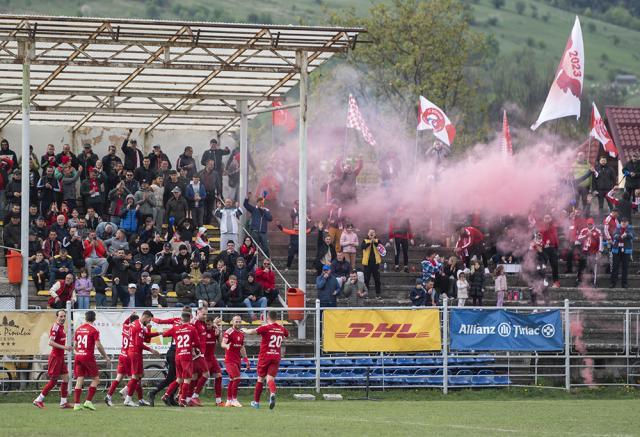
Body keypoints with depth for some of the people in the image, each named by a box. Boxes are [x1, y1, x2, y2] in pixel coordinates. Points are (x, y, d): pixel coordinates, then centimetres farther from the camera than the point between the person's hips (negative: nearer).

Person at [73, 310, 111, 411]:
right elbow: (98, 346, -11)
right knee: (96, 379, 6)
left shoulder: (78, 329, 11)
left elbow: (75, 345, 16)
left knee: (79, 380, 6)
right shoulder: (94, 330, -7)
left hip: (78, 356, 5)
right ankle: (88, 401, -4)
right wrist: (106, 357, -1)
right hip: (88, 356, -5)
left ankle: (76, 404, 0)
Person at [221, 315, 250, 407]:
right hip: (230, 360, -8)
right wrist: (227, 346, -46)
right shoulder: (229, 332, -11)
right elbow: (222, 344, -23)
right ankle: (234, 400, -9)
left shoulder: (242, 333, 12)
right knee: (237, 378, -16)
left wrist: (246, 360, 19)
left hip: (237, 360, 8)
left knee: (232, 380, 11)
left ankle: (229, 401, 17)